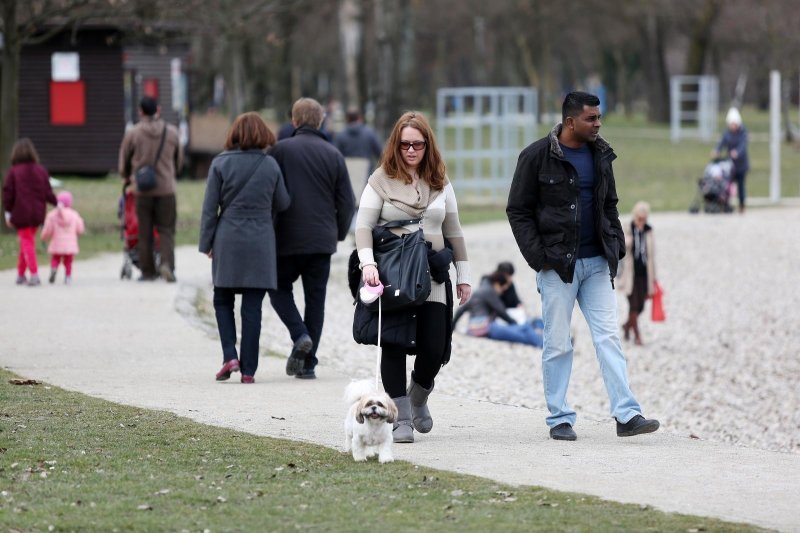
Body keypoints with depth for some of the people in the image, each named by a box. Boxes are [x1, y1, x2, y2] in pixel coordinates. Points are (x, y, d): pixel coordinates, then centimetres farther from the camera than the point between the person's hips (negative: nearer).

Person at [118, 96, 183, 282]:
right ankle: (167, 263, -16)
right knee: (166, 229, 5)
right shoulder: (172, 132, 1)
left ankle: (148, 270, 10)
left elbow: (124, 160, 7)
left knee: (145, 232, 7)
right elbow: (179, 159, 13)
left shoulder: (133, 133, -5)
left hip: (143, 189, -1)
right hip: (167, 188, 1)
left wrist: (126, 176, 29)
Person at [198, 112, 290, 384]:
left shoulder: (221, 163, -3)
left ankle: (230, 356, -4)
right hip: (260, 242, 0)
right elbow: (283, 204, 8)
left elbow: (210, 207, -2)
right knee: (252, 307, 3)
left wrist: (206, 243, 4)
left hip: (228, 241, 0)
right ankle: (248, 369, 2)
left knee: (223, 300, 14)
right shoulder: (270, 165, 0)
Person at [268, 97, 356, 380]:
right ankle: (308, 364, 7)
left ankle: (300, 335, -9)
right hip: (322, 240, 3)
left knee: (280, 288, 15)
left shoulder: (281, 150, -6)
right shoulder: (333, 155, 3)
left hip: (287, 239, -3)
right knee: (315, 299, 8)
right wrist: (339, 233, 19)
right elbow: (347, 202, 4)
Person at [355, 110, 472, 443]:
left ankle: (418, 398, 27)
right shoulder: (381, 180, 1)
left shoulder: (440, 183, 12)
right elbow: (364, 225, -5)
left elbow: (453, 231, 17)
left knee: (434, 348, -3)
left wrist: (463, 275, 13)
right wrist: (367, 263, -20)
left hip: (433, 278, 3)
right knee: (394, 346, -3)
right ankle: (401, 419, 3)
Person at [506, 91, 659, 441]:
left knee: (608, 337, -2)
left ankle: (627, 415, -7)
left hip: (596, 263, 4)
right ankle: (559, 419, 9)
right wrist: (538, 256, -11)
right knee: (558, 344, 1)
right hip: (557, 265, -4)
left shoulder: (600, 155, 10)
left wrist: (616, 245, 9)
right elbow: (518, 211, -4)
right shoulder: (537, 157, -7)